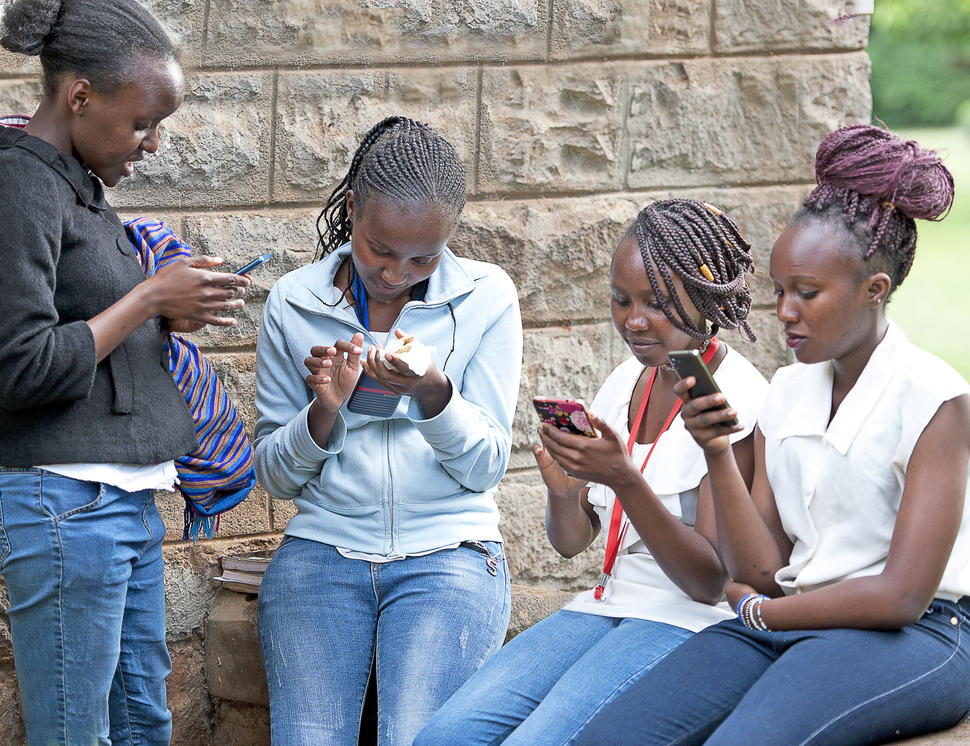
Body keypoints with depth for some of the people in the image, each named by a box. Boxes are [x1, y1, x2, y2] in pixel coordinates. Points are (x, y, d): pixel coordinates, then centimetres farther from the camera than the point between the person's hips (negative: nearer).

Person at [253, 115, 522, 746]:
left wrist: (432, 392, -18)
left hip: (448, 556, -1)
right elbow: (277, 475, 9)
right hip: (322, 551, 1)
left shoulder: (486, 297, 3)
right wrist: (325, 409, -10)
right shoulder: (294, 302, 7)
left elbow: (485, 466, 1)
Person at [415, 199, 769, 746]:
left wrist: (624, 479, -26)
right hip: (605, 608, 7)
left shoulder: (738, 399, -11)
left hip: (688, 623, -7)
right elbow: (572, 542, 15)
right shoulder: (629, 381, 11)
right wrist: (563, 491, -9)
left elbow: (713, 580, -15)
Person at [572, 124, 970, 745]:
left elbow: (900, 595, -12)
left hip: (916, 634, -6)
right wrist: (719, 456, -4)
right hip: (786, 627, 6)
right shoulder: (787, 392, 14)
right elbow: (761, 570, 9)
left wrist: (761, 610, 0)